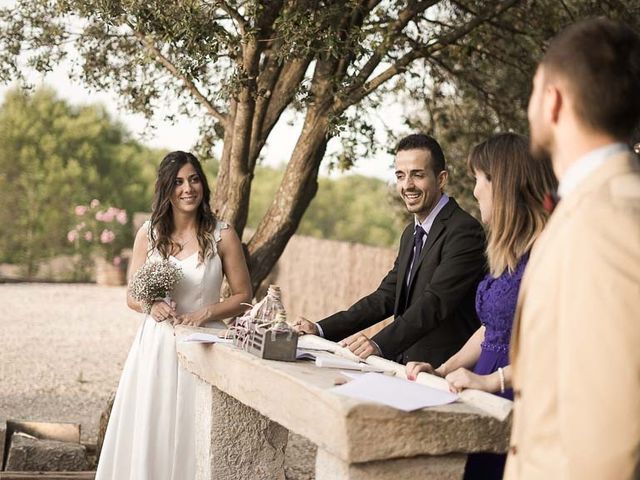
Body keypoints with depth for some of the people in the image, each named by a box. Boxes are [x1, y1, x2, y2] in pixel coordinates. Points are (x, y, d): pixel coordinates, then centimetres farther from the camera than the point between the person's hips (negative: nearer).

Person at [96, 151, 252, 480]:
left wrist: (205, 314, -13)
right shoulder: (148, 234, 4)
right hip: (156, 344, 2)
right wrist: (152, 306, -11)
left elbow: (243, 296, 2)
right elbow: (133, 297, 10)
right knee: (148, 432, 5)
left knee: (193, 434, 0)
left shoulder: (222, 235, -3)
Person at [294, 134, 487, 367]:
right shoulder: (411, 234, 17)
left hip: (442, 372, -7)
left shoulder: (464, 231, -13)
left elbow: (434, 303, -23)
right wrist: (321, 329, 5)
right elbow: (386, 296, 15)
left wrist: (379, 344, -34)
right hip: (405, 366, 7)